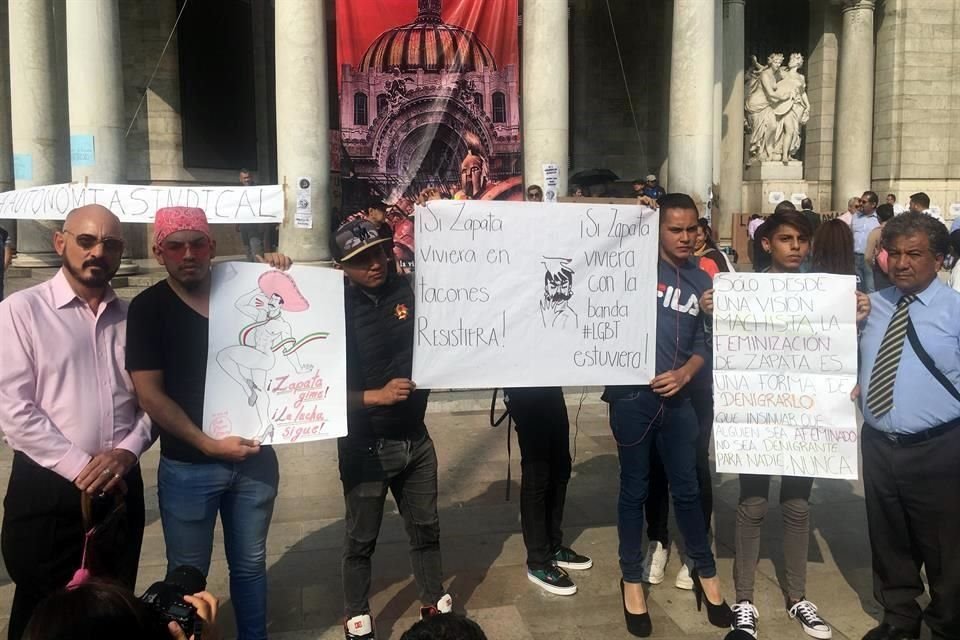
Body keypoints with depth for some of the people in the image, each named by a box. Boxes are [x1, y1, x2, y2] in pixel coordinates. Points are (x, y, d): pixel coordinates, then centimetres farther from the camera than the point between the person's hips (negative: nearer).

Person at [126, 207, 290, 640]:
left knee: (250, 564, 17)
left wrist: (280, 276, -2)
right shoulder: (148, 308, -5)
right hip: (188, 466, -3)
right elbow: (150, 395, -10)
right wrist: (209, 445, -17)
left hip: (254, 456, 3)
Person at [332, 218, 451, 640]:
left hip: (415, 439, 4)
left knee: (426, 528, 19)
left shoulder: (407, 291, -3)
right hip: (366, 446, -4)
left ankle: (436, 606, 38)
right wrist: (376, 396, -25)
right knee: (361, 540, 13)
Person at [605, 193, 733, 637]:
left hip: (675, 396, 4)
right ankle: (632, 579, 24)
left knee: (687, 487, 14)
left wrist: (685, 373, -9)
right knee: (634, 489, 8)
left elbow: (705, 341, 10)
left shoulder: (702, 280, 10)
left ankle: (705, 572, 32)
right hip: (632, 392, -4)